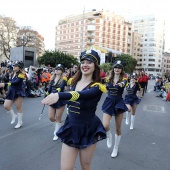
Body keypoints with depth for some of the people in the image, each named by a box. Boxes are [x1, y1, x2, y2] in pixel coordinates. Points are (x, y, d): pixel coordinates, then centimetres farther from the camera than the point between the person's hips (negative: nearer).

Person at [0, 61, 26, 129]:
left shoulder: (20, 75, -13)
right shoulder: (13, 74, 9)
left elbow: (16, 82, -28)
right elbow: (12, 82, 13)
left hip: (18, 92, -7)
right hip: (11, 92, 7)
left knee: (18, 107, 2)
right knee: (6, 106, 0)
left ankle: (20, 122, 17)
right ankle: (14, 116, 25)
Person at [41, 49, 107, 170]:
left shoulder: (97, 87, -17)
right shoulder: (74, 82, 1)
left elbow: (81, 95, -38)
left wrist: (59, 95, -53)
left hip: (88, 130, -4)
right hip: (71, 128, 4)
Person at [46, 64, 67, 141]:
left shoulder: (64, 78, -10)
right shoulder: (52, 78, 7)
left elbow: (61, 87, -26)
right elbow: (49, 88, 11)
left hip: (60, 100, -5)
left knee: (58, 118, 6)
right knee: (51, 117, 9)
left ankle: (56, 133, 25)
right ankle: (58, 128, 39)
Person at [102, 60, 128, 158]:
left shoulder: (123, 78, -6)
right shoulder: (109, 78, 4)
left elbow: (124, 83, -31)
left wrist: (121, 84, -51)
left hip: (119, 103, -1)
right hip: (109, 102, 2)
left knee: (118, 129, 7)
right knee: (105, 126, -16)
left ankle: (116, 149, 29)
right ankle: (109, 136, 21)